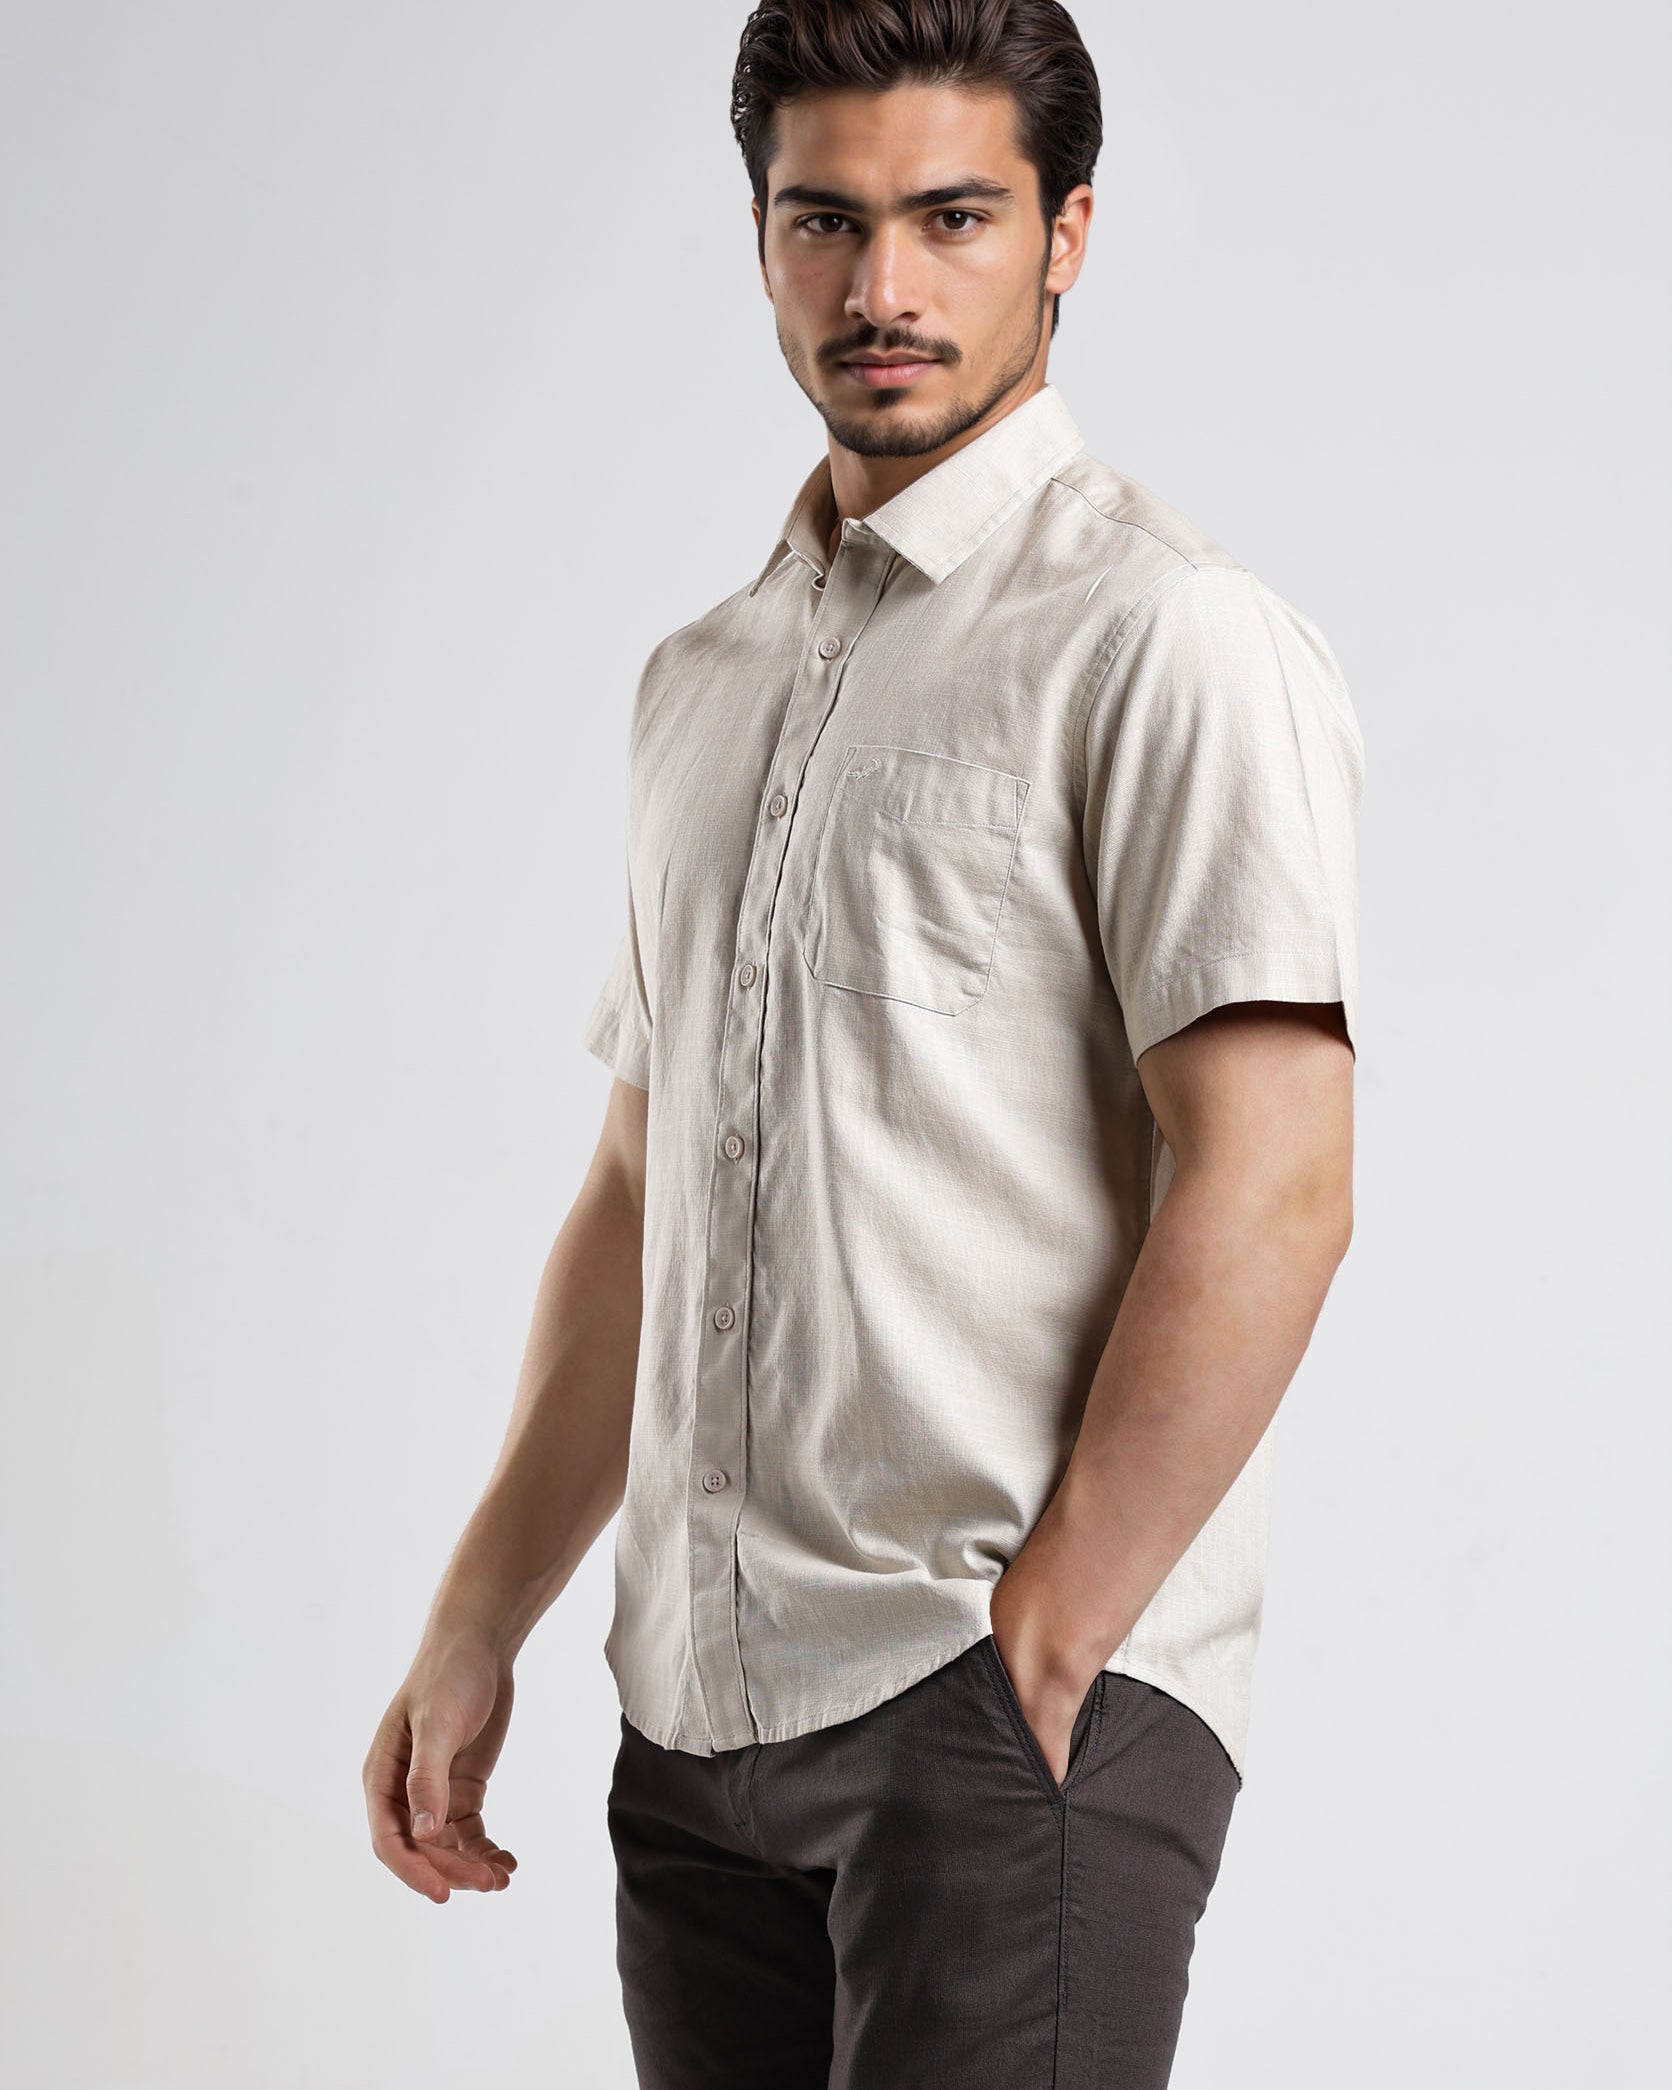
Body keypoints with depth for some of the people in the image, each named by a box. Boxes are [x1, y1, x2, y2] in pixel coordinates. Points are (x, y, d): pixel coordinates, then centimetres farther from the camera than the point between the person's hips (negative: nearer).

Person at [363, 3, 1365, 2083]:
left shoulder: (1165, 641, -7)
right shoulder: (700, 680, 16)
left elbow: (1269, 1193, -14)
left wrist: (1036, 1652, -15)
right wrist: (479, 1620, 14)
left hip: (1019, 1702, -6)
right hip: (700, 1714, 7)